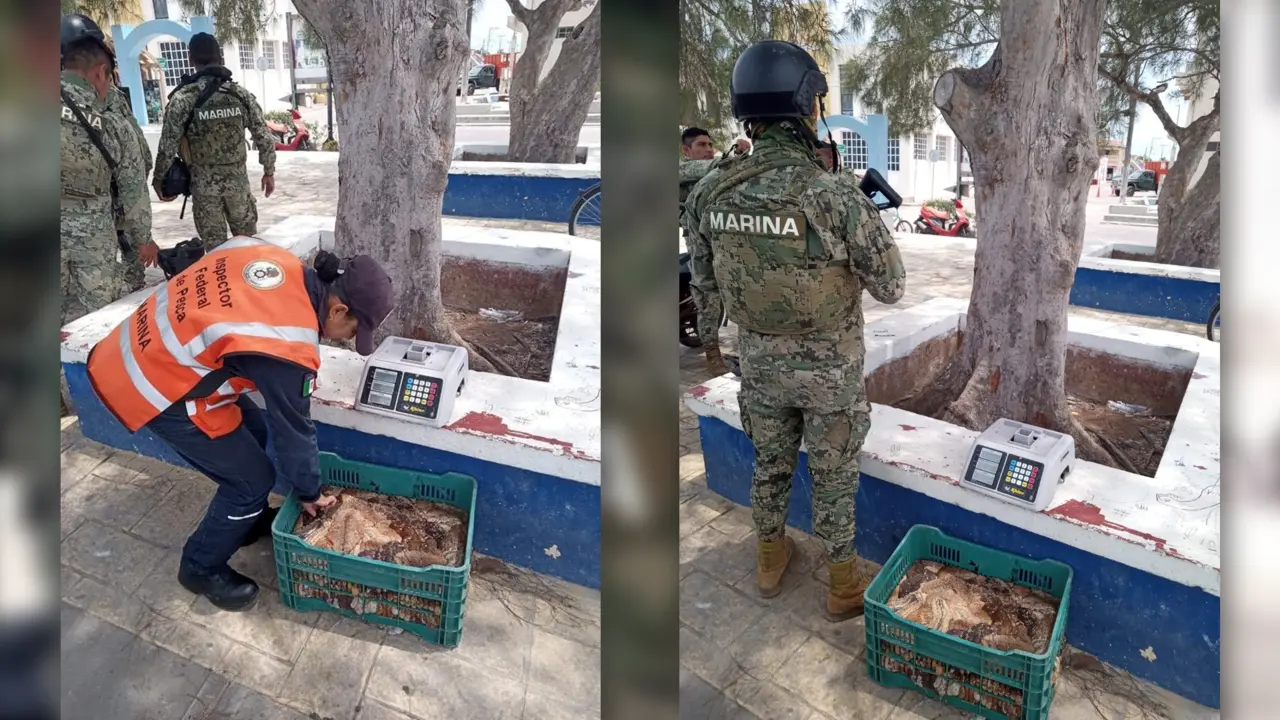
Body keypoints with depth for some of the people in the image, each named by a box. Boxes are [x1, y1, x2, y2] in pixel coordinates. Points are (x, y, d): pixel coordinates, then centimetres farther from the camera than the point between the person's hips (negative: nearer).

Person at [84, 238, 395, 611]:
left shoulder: (277, 260, -7)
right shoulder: (288, 349, -28)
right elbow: (294, 428, -13)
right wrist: (309, 493, 3)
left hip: (144, 349, 9)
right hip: (155, 387, -9)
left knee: (252, 429, 22)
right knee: (252, 479, 2)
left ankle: (249, 519, 43)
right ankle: (202, 568, 24)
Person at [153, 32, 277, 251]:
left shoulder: (183, 98, -10)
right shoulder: (241, 95, -2)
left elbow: (168, 145, -10)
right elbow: (265, 138, 1)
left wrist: (158, 179, 4)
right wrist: (269, 172, 15)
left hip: (204, 185, -2)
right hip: (238, 181, 2)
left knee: (215, 248, 7)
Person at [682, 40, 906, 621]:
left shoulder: (708, 193, -16)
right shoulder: (837, 196, -30)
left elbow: (705, 283, 1)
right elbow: (890, 288, -16)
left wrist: (709, 340, 20)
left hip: (762, 359, 4)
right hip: (830, 366, -3)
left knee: (770, 463, 25)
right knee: (834, 476, 16)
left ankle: (770, 561, 45)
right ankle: (843, 586, 35)